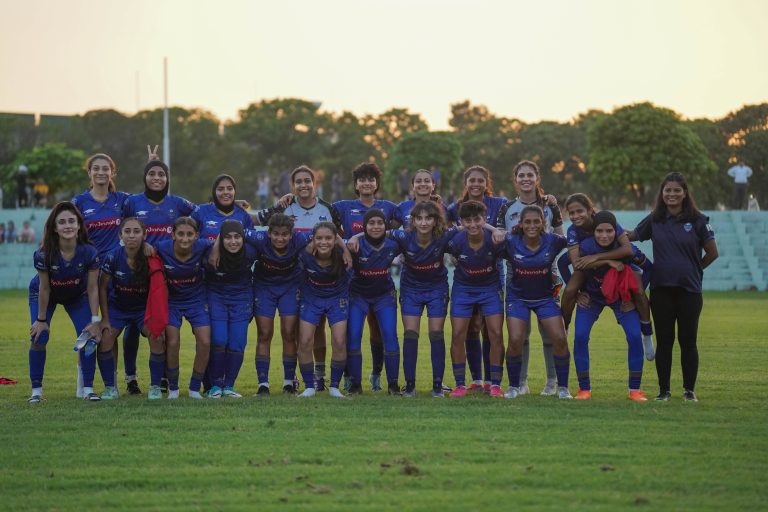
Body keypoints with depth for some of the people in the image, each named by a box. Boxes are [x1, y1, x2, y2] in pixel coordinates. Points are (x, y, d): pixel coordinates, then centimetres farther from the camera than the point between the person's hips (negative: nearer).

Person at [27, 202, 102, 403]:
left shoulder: (89, 252, -29)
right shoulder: (44, 254, -33)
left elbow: (92, 288, -19)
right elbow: (44, 288, -21)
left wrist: (95, 320, -18)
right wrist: (41, 319, -13)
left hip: (77, 296, 1)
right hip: (45, 296, -1)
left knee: (88, 336, -12)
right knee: (39, 338, -14)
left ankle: (88, 389, -2)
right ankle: (36, 390, -1)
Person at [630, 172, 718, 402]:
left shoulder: (697, 220, -3)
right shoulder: (654, 220, 6)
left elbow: (712, 253, 3)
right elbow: (629, 237, 15)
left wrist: (692, 269, 10)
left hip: (689, 289, -2)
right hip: (661, 289, 2)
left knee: (688, 340, 3)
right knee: (664, 340, 6)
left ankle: (689, 390, 13)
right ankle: (664, 389, 14)